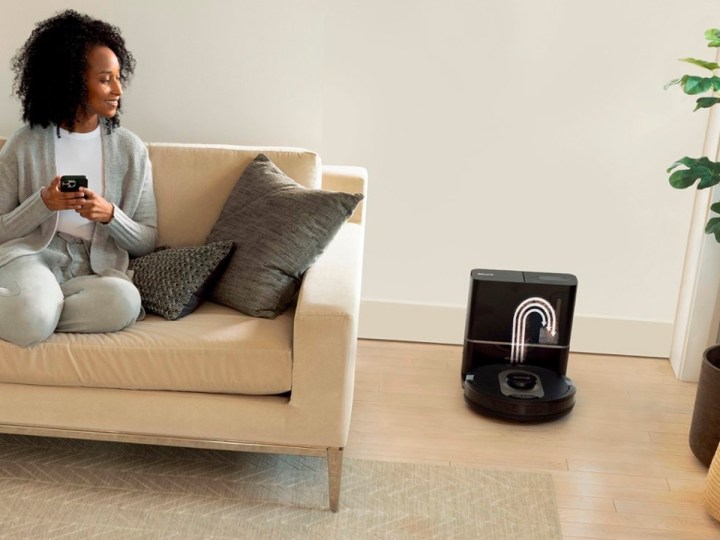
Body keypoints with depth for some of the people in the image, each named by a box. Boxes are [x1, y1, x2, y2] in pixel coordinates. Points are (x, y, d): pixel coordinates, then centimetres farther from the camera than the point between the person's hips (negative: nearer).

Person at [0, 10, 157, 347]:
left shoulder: (131, 149, 6)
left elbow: (147, 242, 8)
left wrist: (110, 215, -12)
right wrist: (43, 204, -13)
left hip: (97, 268, 4)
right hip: (32, 255, -3)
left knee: (123, 301, -35)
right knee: (33, 317, -39)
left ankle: (27, 308, -15)